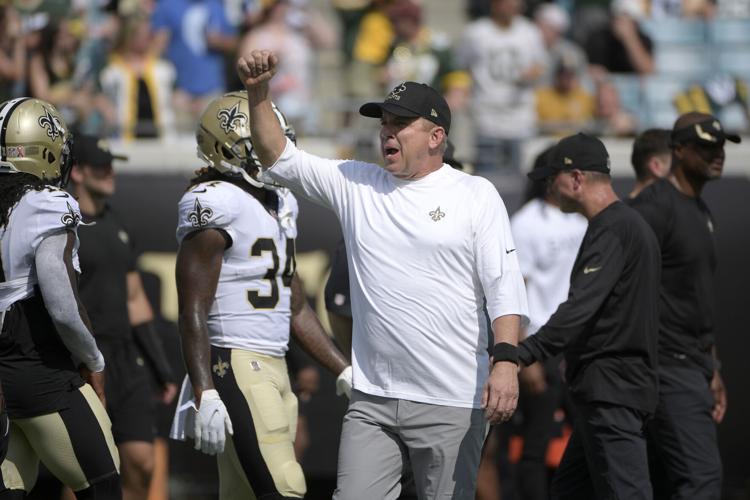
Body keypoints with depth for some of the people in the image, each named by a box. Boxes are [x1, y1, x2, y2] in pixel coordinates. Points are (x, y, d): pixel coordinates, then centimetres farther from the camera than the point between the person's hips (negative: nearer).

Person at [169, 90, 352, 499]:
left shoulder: (279, 204, 16)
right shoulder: (215, 205, -12)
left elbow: (296, 309, 23)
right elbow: (193, 312, -16)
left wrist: (344, 371, 19)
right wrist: (205, 395, -24)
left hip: (273, 368, 9)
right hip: (235, 368, -9)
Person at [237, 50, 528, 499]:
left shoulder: (476, 196, 1)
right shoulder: (356, 185, 11)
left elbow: (504, 288, -6)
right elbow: (280, 158, 9)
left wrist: (506, 360, -19)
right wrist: (259, 93, -6)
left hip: (452, 404, -3)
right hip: (372, 400, 3)